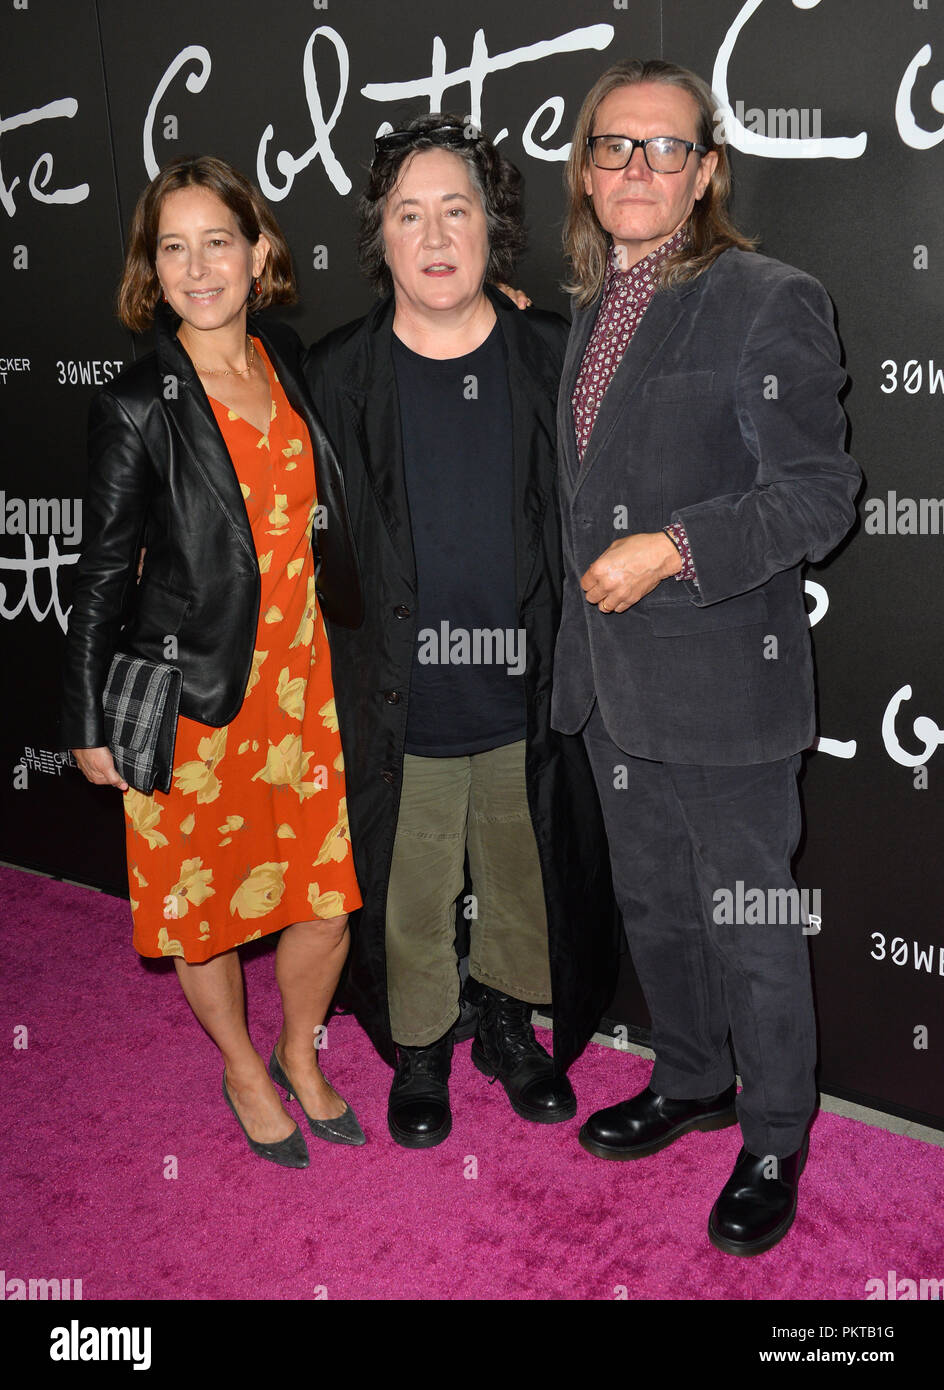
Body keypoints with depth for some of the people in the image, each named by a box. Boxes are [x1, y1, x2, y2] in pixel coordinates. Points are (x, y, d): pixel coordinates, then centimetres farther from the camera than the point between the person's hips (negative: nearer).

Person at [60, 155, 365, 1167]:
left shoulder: (292, 364, 4)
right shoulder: (136, 407, -9)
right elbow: (105, 573, -5)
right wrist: (92, 722, -3)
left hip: (304, 678, 4)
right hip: (194, 695, -4)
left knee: (328, 897, 10)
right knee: (205, 903, 11)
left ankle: (300, 1058, 37)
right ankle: (245, 1074, 37)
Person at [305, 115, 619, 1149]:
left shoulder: (553, 357, -2)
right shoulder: (335, 375, -4)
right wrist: (323, 690, -2)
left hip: (526, 695, 1)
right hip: (398, 706, -1)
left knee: (522, 879, 18)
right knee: (410, 897, 14)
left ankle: (509, 1023, 44)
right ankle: (420, 1051, 39)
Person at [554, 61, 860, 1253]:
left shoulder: (769, 303, -11)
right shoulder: (589, 310, 12)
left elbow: (818, 494, -14)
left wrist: (673, 549, -23)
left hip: (724, 680, -7)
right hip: (613, 681, 7)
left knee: (749, 926, 6)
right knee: (652, 905, 20)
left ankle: (773, 1143, 27)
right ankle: (691, 1082, 42)